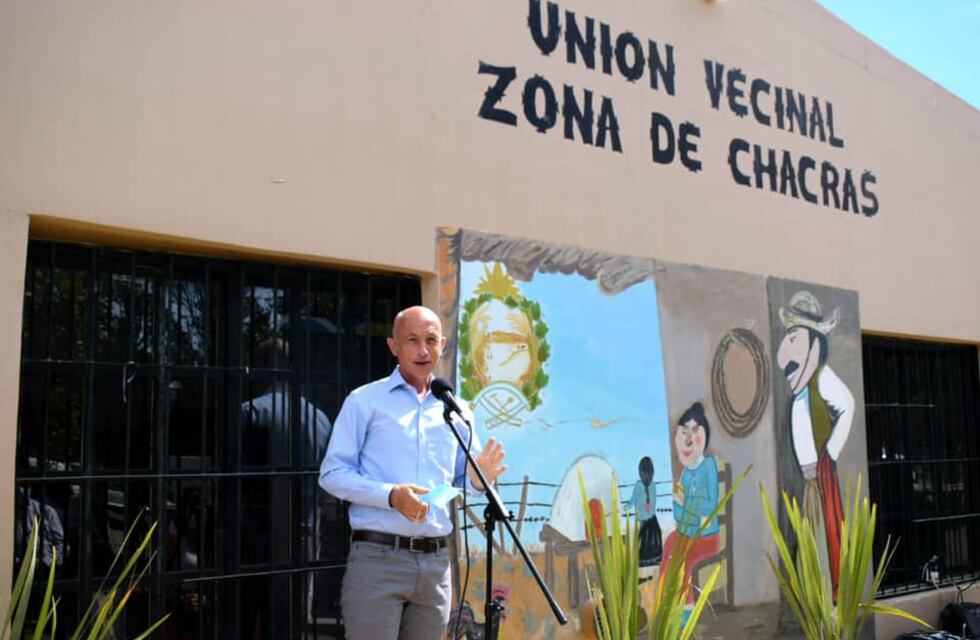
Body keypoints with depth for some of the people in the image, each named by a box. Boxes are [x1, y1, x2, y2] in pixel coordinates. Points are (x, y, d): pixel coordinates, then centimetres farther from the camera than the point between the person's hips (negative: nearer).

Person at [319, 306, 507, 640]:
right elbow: (332, 473, -3)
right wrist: (390, 495, -17)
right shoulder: (365, 401, 1)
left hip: (436, 562, 4)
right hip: (377, 557, -4)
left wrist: (476, 480, -5)